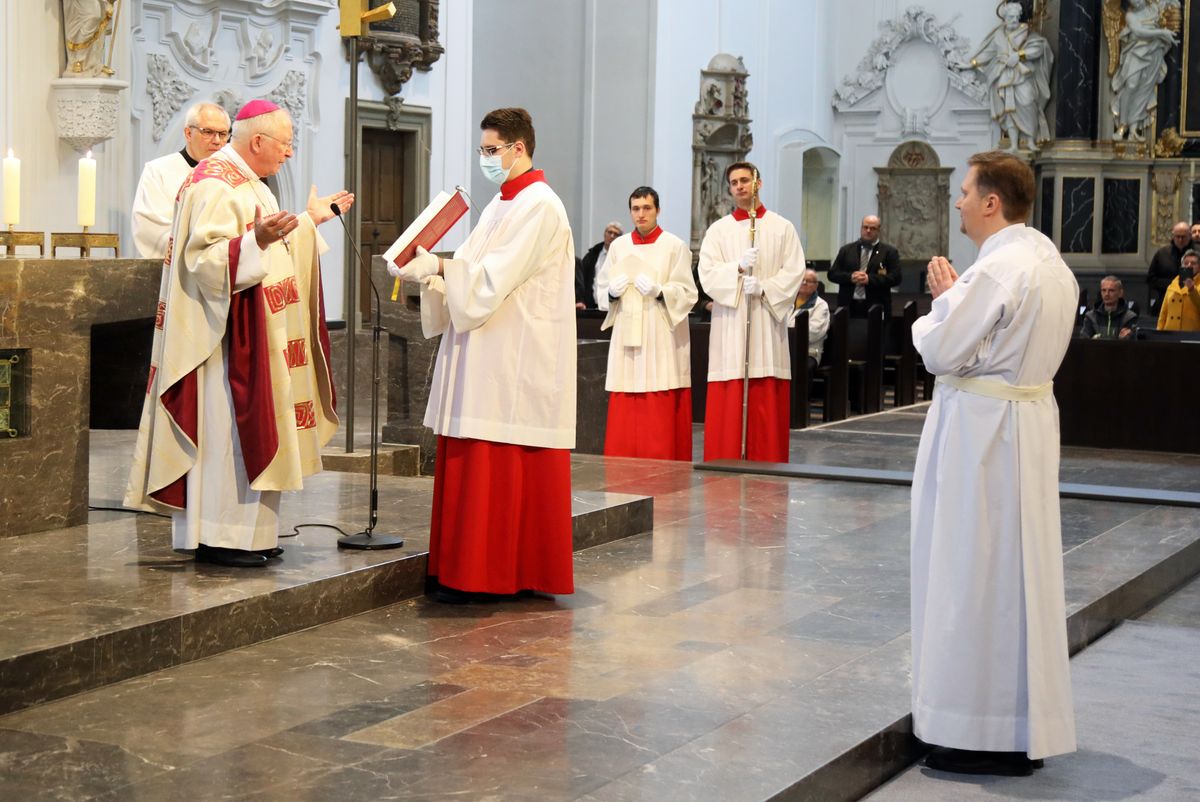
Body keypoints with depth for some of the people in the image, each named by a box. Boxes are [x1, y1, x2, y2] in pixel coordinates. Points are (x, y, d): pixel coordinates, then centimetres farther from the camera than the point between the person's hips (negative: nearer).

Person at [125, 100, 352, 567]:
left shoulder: (246, 182, 17)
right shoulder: (214, 186, -15)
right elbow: (206, 259, -25)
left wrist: (311, 219, 30)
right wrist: (257, 240, -39)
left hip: (258, 336, 11)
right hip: (227, 337, -11)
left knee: (250, 433, 11)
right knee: (228, 430, -8)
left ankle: (246, 530, 17)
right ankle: (219, 537, -4)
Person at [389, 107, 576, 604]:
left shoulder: (538, 206, -11)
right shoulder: (503, 206, 20)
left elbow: (492, 280, -19)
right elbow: (478, 279, 17)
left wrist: (436, 267, -17)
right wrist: (428, 272, 3)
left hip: (515, 364, -10)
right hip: (488, 359, 10)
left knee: (499, 469, -7)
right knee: (473, 467, 9)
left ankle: (491, 577, -2)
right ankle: (468, 569, 14)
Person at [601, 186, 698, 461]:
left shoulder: (675, 246, 1)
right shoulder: (618, 246, 12)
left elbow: (688, 294, -2)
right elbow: (603, 291, 16)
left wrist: (658, 291, -18)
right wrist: (613, 291, -6)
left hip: (662, 339, -3)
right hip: (627, 336, 4)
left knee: (660, 415, -6)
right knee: (624, 416, 0)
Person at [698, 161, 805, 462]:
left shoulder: (782, 228, 8)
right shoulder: (718, 230, 10)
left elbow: (794, 272, 0)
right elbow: (707, 274, -1)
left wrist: (764, 287, -15)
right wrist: (738, 268, -18)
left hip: (767, 326, 0)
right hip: (729, 327, 0)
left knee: (768, 403, -1)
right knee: (727, 404, -3)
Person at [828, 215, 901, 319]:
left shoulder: (889, 252, 7)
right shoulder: (846, 250, 15)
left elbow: (895, 278, -4)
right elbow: (832, 273, 10)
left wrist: (869, 279, -14)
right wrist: (850, 277, -9)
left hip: (875, 308, -2)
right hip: (849, 306, 2)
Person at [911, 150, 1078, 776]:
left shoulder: (997, 268, -20)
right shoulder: (1051, 262, 10)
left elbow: (940, 352, -19)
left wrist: (942, 302, -1)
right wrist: (958, 300, 7)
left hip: (981, 429, -9)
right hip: (1030, 416, 10)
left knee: (975, 571, -2)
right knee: (1018, 571, 15)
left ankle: (986, 734, 4)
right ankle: (1023, 723, 23)